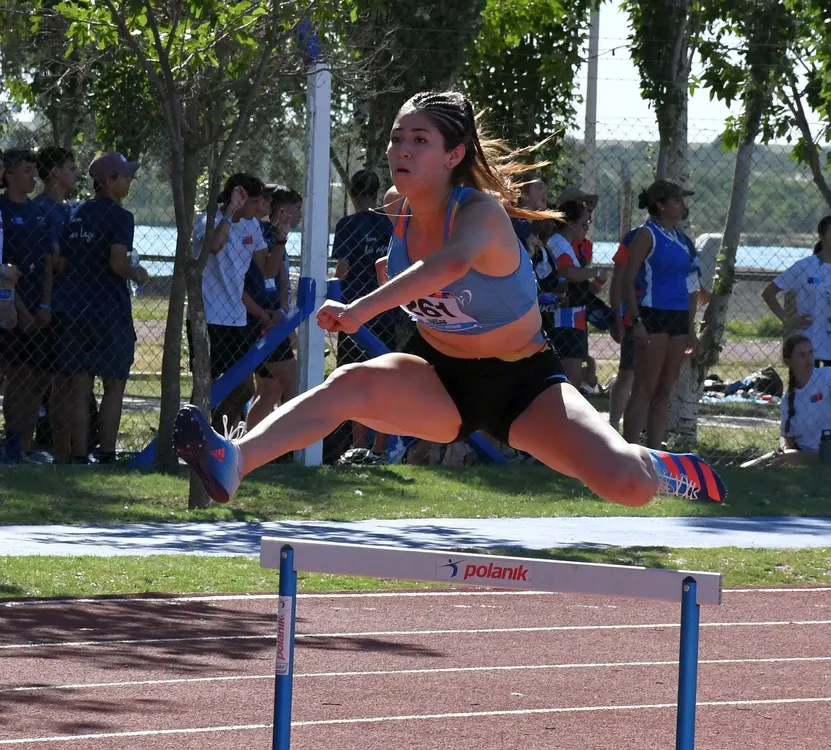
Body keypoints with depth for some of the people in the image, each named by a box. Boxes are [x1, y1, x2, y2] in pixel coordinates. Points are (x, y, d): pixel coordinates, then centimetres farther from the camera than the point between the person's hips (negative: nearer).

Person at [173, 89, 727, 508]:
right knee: (351, 384, -29)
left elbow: (452, 263, -51)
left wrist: (364, 309, -62)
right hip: (441, 383, 4)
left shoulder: (482, 212, -26)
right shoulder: (397, 211, -6)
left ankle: (673, 473, 15)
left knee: (624, 484, -23)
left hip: (524, 384, -4)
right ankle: (232, 464, -47)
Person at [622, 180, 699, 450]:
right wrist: (637, 321, -17)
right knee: (644, 389, -10)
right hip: (654, 316, -7)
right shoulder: (647, 235, -5)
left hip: (678, 319, 7)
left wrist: (690, 326, 16)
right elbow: (628, 281, -10)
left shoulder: (681, 239, 16)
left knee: (664, 391, 7)